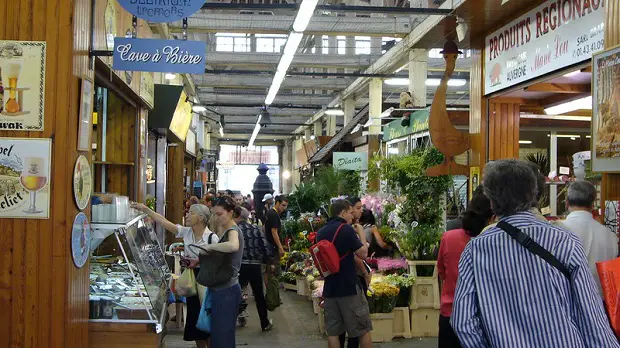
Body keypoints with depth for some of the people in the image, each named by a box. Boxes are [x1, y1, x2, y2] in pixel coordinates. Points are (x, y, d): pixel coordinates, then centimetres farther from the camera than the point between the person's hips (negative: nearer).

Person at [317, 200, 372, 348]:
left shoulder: (321, 233, 9)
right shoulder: (346, 229, -12)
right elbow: (363, 254, -10)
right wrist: (361, 235, 6)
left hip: (329, 288, 6)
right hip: (349, 287, -6)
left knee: (333, 332, 7)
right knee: (363, 330, 6)